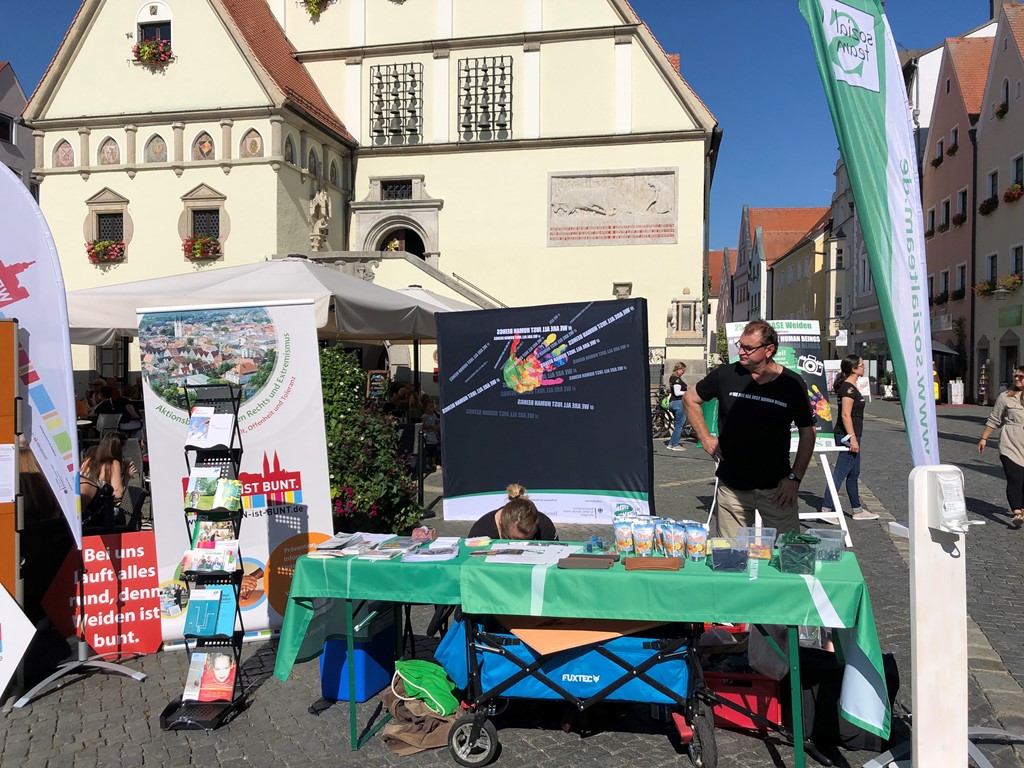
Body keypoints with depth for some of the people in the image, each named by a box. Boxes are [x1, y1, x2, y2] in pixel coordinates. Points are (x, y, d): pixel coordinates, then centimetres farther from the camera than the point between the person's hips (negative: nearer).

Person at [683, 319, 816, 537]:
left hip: (776, 488, -1)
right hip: (732, 487, 1)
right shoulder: (726, 375, -2)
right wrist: (705, 437, 5)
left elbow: (807, 433, 3)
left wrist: (795, 478, -3)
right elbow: (690, 398, 13)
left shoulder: (792, 384, -3)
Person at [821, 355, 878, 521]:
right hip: (848, 436, -11)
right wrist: (853, 439, -24)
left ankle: (856, 510, 25)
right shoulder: (848, 388, -16)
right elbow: (845, 415, -22)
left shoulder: (850, 387, 15)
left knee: (853, 474, 16)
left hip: (850, 436, 11)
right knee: (840, 473, -8)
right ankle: (826, 509, -6)